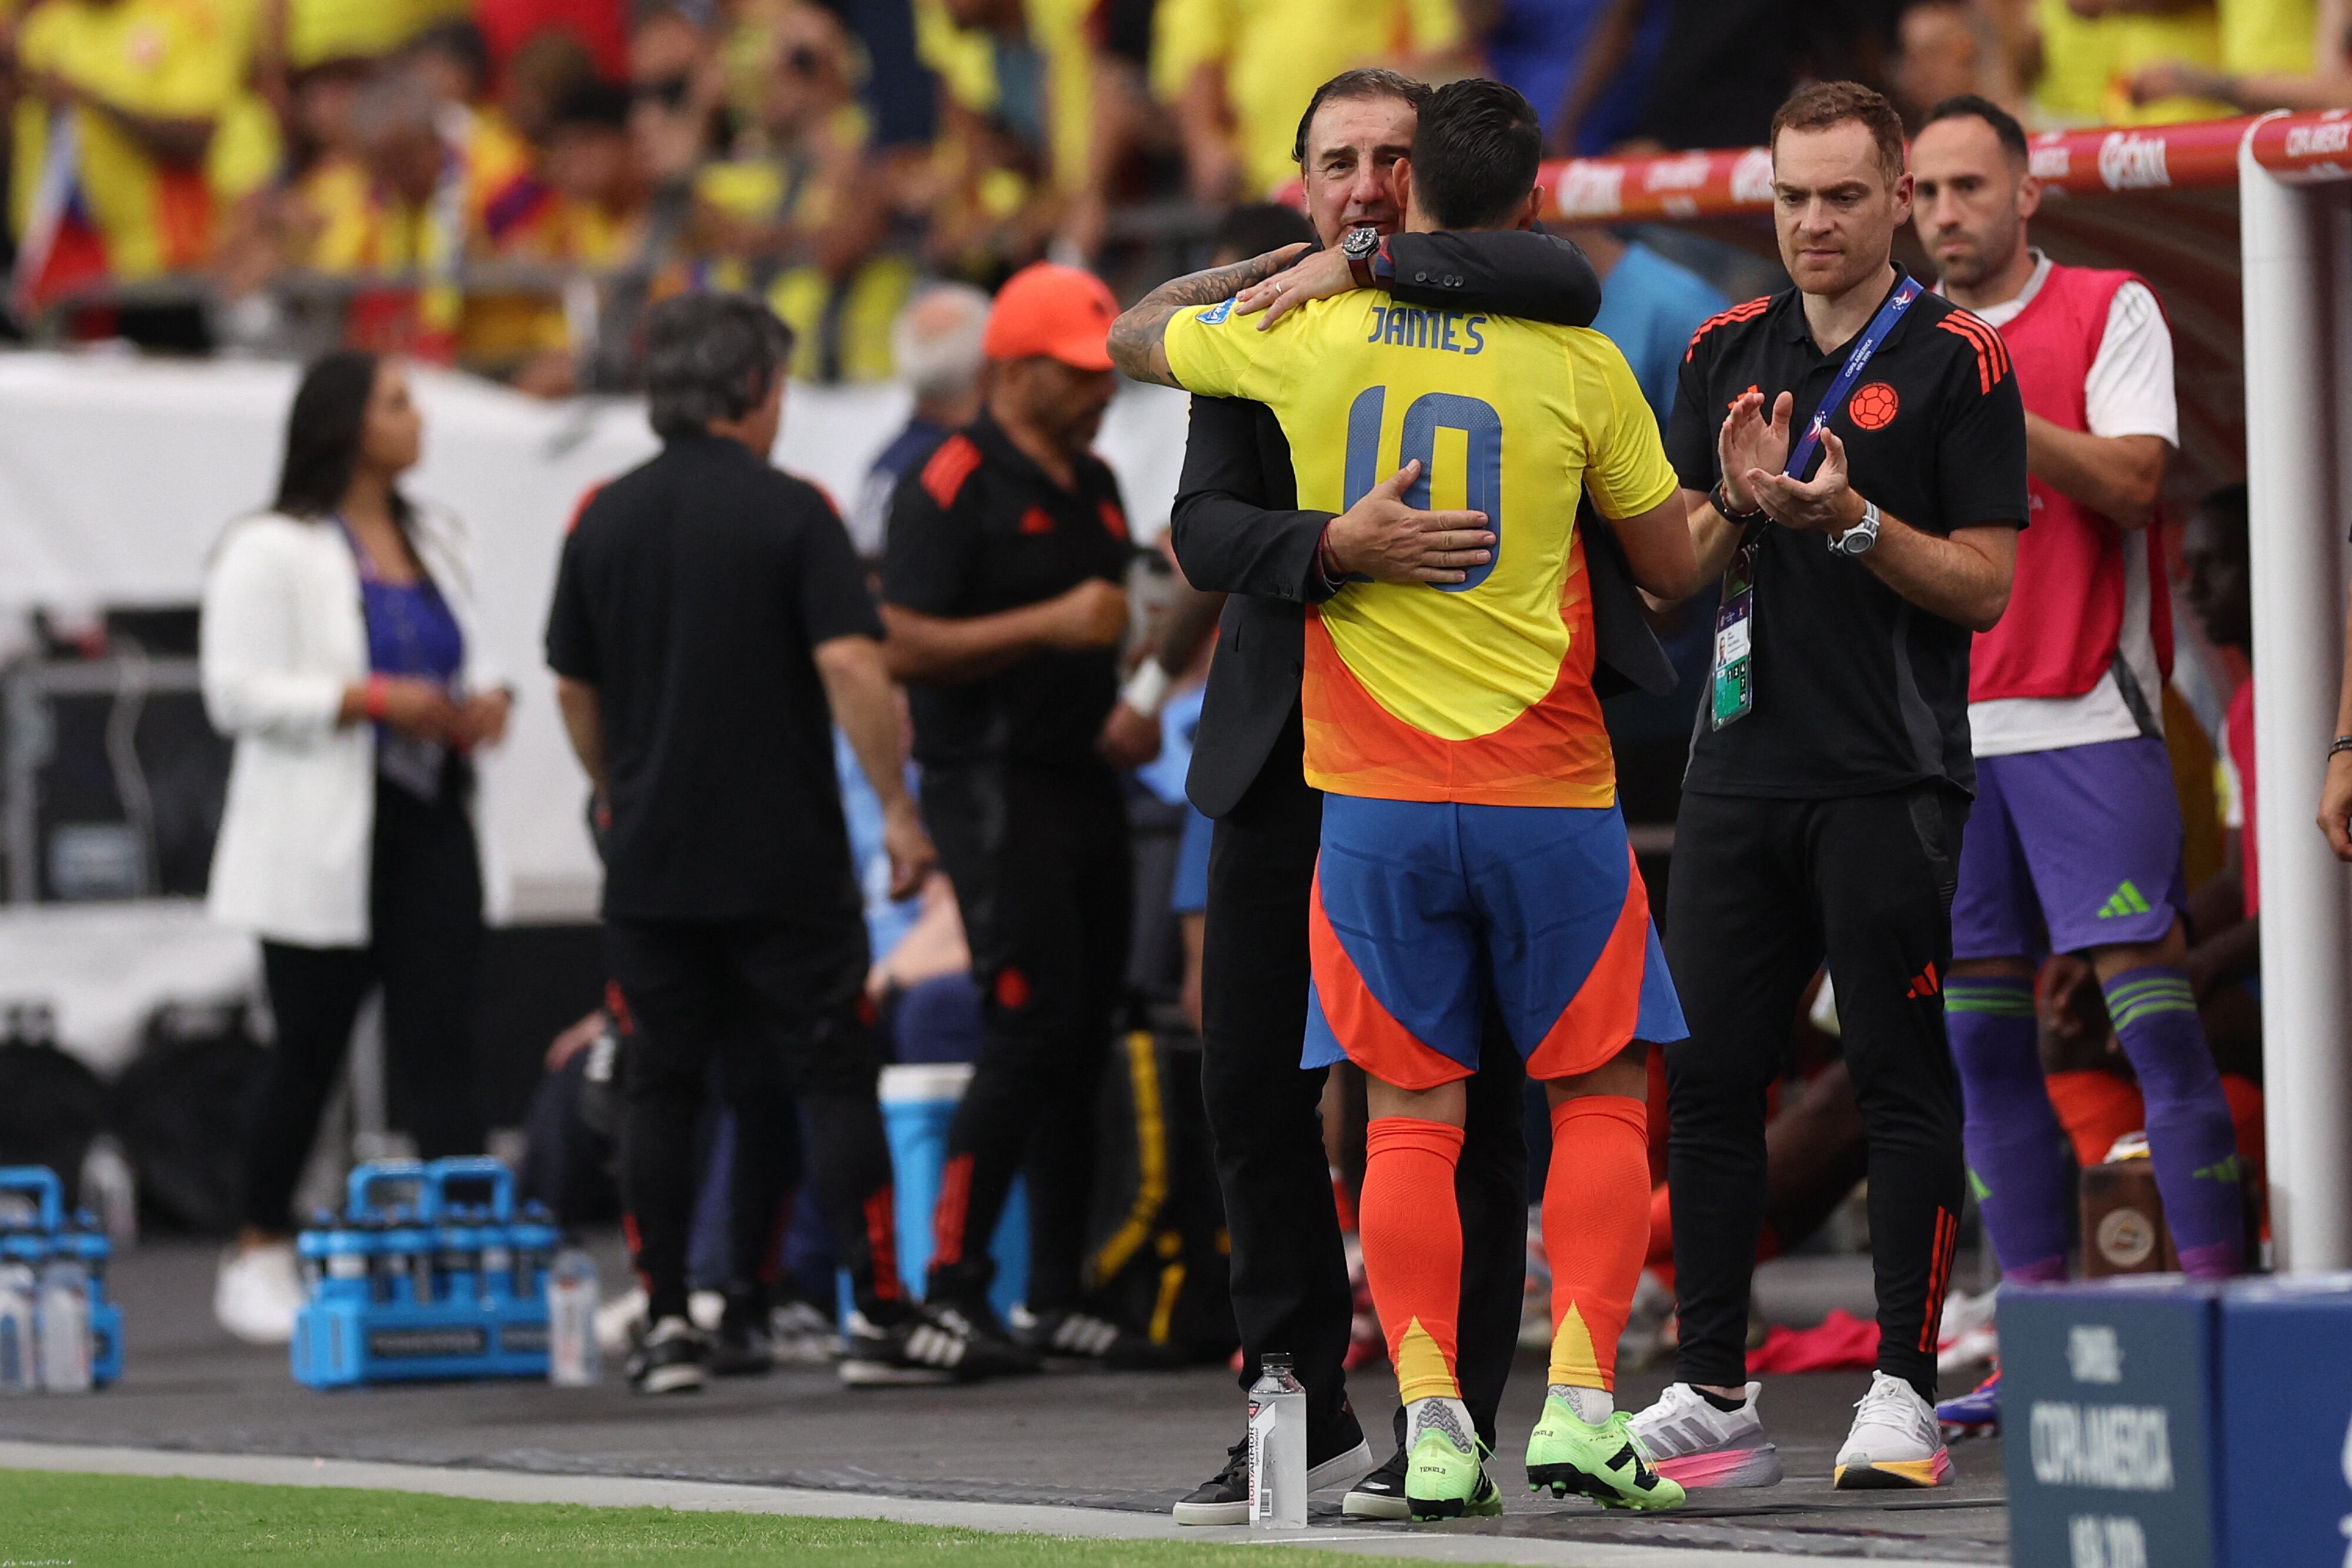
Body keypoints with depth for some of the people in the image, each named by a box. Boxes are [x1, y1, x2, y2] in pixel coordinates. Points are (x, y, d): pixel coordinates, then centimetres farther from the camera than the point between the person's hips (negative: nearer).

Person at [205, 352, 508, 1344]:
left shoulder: (434, 544, 16)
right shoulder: (271, 553, -6)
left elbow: (466, 658, 26)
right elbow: (239, 692, -13)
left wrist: (483, 701, 2)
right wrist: (372, 701, -21)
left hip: (429, 822, 5)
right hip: (323, 838, -5)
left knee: (441, 1040, -4)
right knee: (309, 1049, 3)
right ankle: (258, 1260, 16)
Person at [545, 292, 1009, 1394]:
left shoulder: (603, 520, 5)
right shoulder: (791, 513, -7)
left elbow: (574, 690, 12)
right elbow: (850, 663, -16)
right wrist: (897, 808, -11)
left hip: (649, 859, 3)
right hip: (787, 856, -3)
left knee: (660, 1088, 8)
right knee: (833, 1079, 2)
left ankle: (666, 1322, 6)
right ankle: (878, 1313, -1)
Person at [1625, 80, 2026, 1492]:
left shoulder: (1957, 363, -3)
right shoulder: (1727, 354, 12)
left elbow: (1985, 585, -6)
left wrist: (1849, 520, -19)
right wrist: (1739, 504, -8)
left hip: (1890, 779, -5)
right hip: (1742, 767, 5)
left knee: (1902, 1082, -3)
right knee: (1709, 1076, 5)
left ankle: (1906, 1390, 2)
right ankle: (1714, 1395, 11)